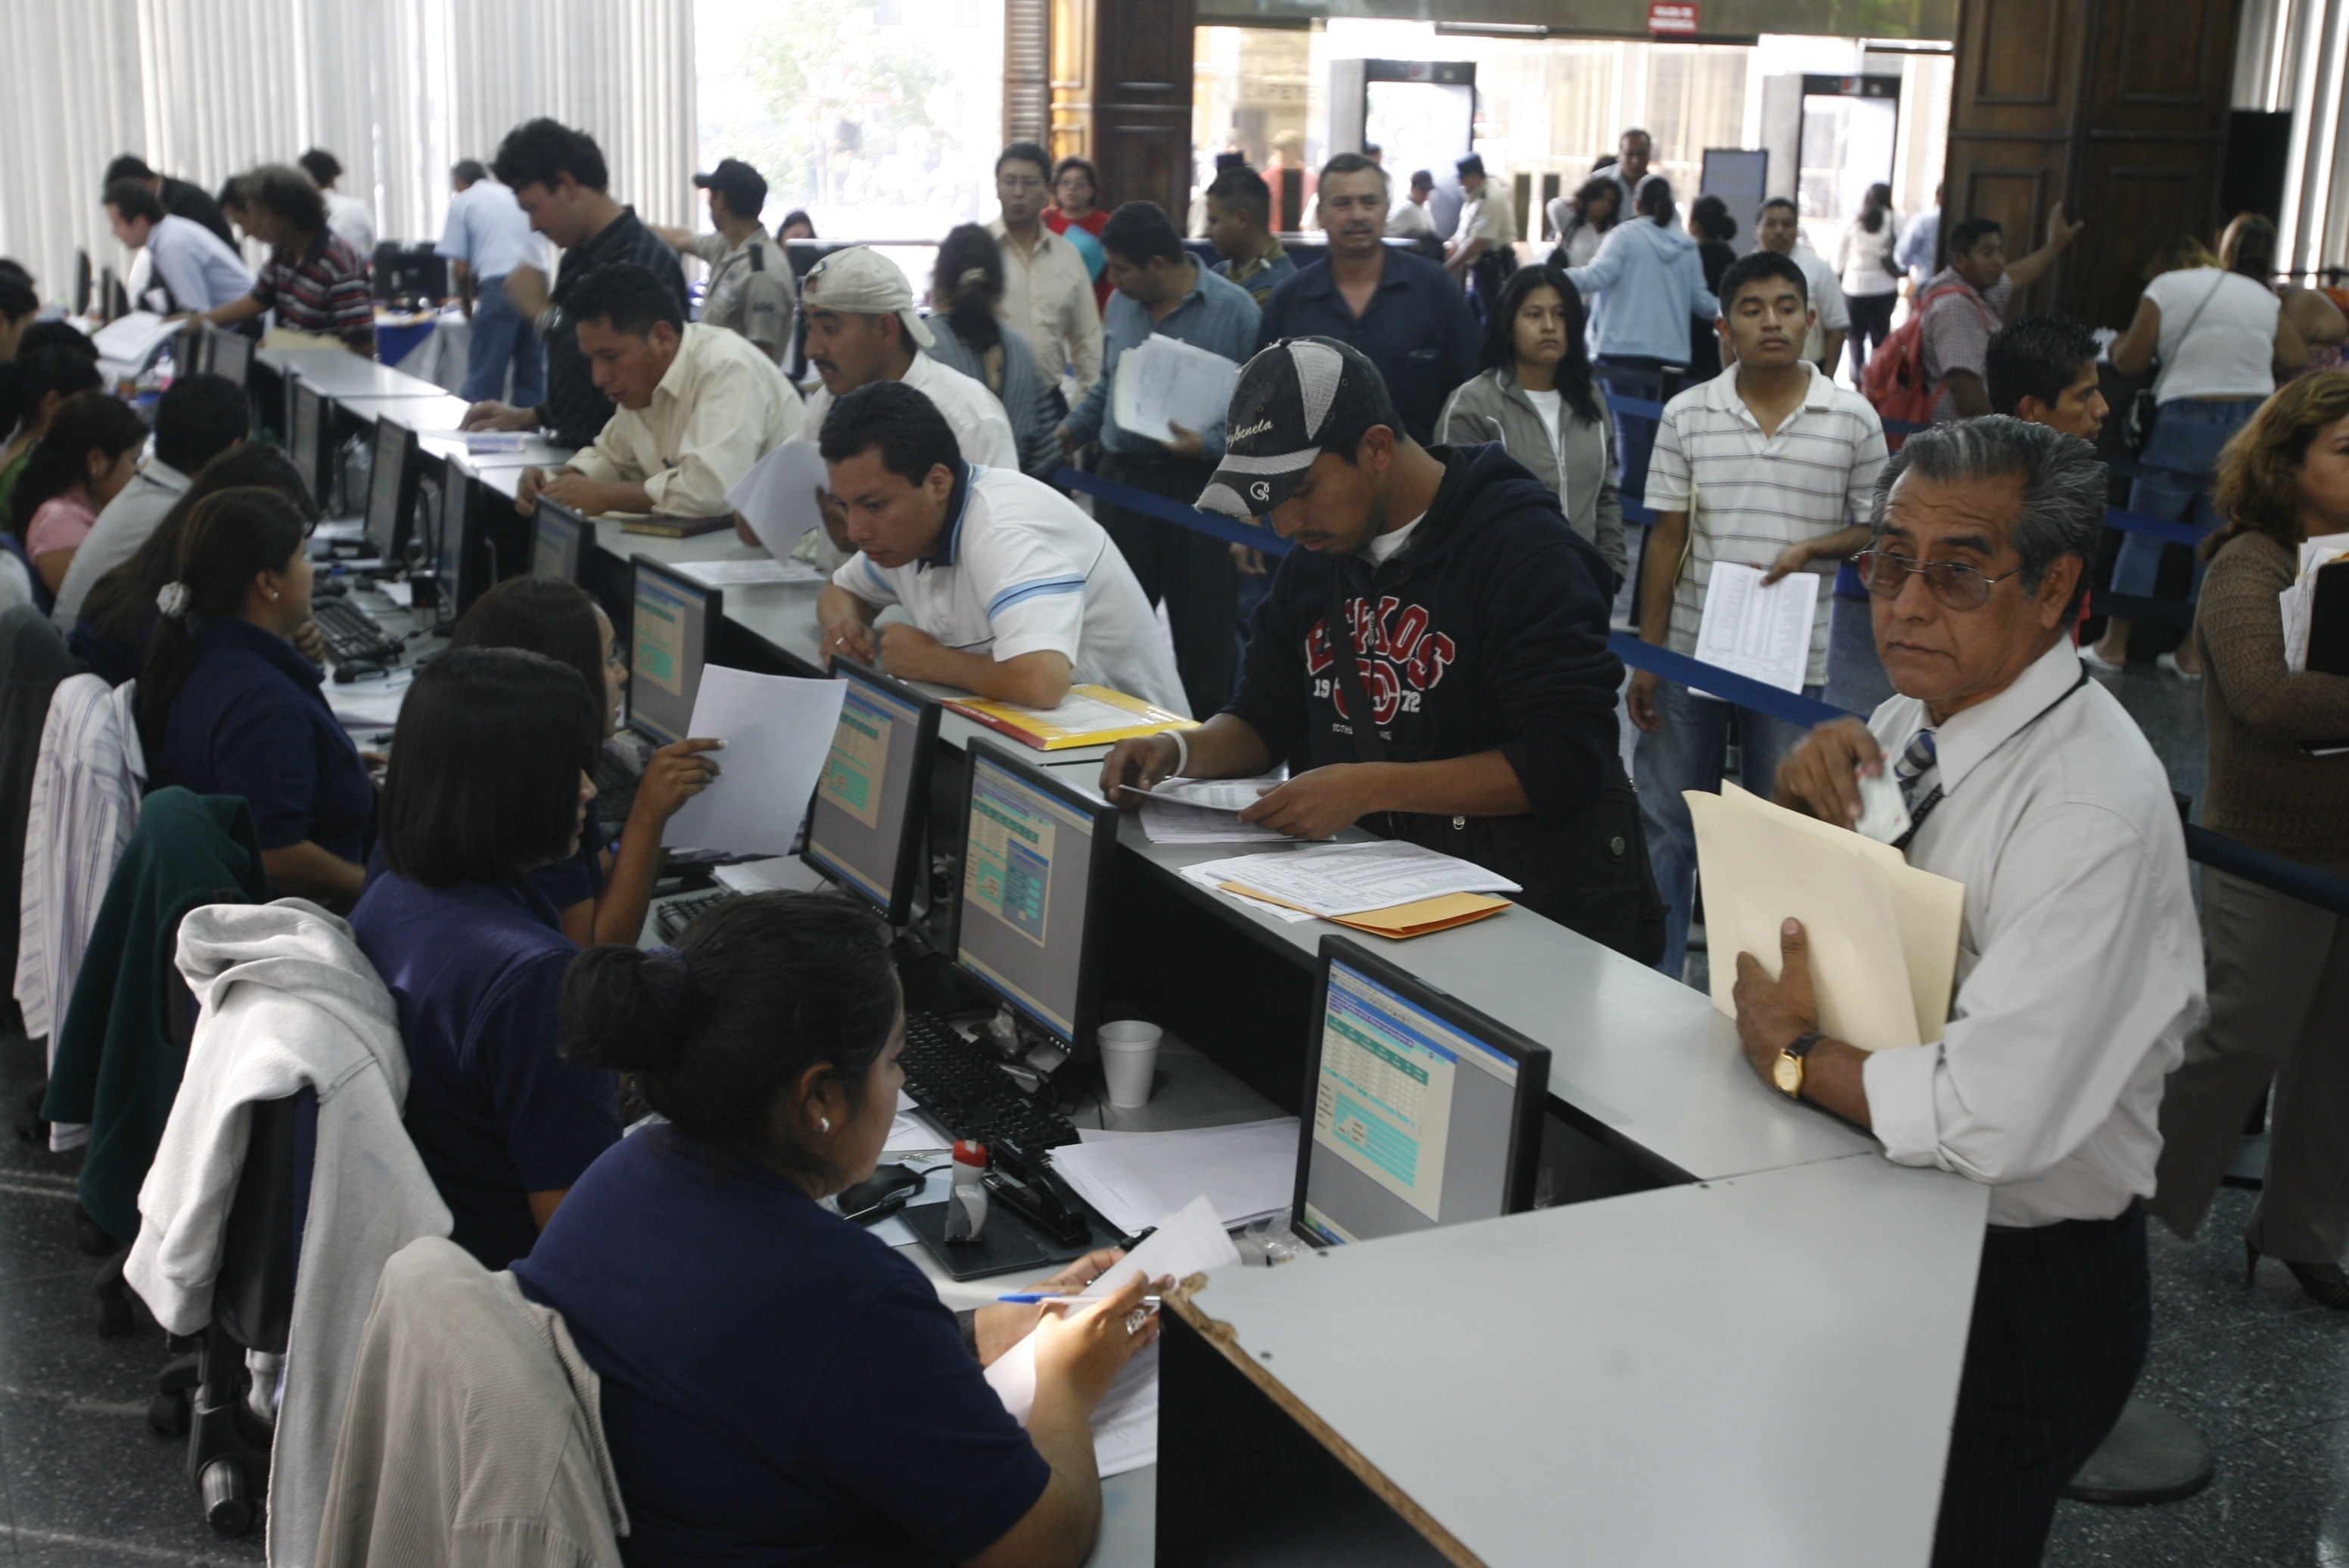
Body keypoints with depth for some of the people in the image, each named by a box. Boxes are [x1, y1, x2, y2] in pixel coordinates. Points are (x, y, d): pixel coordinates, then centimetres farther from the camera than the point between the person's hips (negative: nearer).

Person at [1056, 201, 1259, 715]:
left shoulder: (1233, 310, -9)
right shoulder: (1120, 305, 10)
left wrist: (1210, 444, -23)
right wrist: (1074, 428, 12)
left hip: (1198, 487, -5)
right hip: (1122, 478, 5)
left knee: (1202, 631, 3)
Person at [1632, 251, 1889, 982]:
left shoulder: (1852, 420, -3)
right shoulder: (1687, 415, -1)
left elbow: (1881, 525, 4)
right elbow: (1667, 538, 1)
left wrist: (1811, 547, -16)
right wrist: (1648, 654, -1)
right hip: (1690, 648, 1)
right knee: (1666, 820, 8)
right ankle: (1654, 981, 21)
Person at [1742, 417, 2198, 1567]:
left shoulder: (2092, 809, -28)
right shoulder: (1911, 719, -2)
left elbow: (1989, 1119, -34)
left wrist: (1790, 1054, -18)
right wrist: (1799, 800, -10)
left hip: (2018, 1291, -7)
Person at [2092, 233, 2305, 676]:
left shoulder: (2165, 287, -1)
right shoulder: (2261, 294, 13)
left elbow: (2130, 361, -2)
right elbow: (2296, 358, 11)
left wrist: (2118, 344, 19)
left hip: (2187, 422, -5)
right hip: (2254, 425, 5)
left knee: (2144, 535, 4)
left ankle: (2114, 645, 7)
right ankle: (2196, 652, 11)